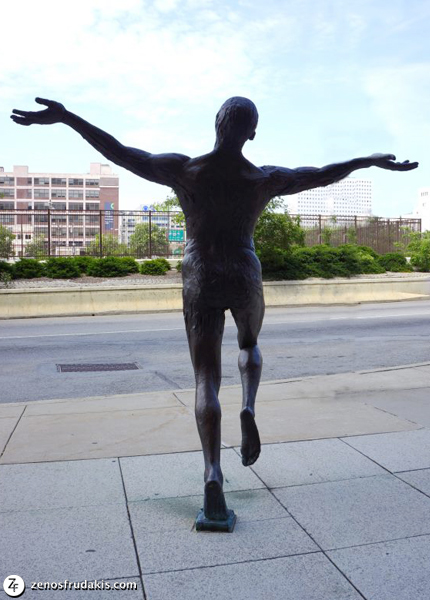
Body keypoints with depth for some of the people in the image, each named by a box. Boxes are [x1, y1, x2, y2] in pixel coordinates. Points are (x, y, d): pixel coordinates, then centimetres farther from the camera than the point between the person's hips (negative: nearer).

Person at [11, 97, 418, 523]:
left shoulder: (183, 171, -9)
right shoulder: (264, 180, -7)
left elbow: (118, 152, -5)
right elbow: (322, 174, 5)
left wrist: (65, 117, 4)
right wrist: (371, 161, 21)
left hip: (200, 282, 0)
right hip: (245, 279, 1)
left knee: (206, 381, 1)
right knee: (249, 345, 31)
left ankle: (213, 476, -12)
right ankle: (248, 409, 3)